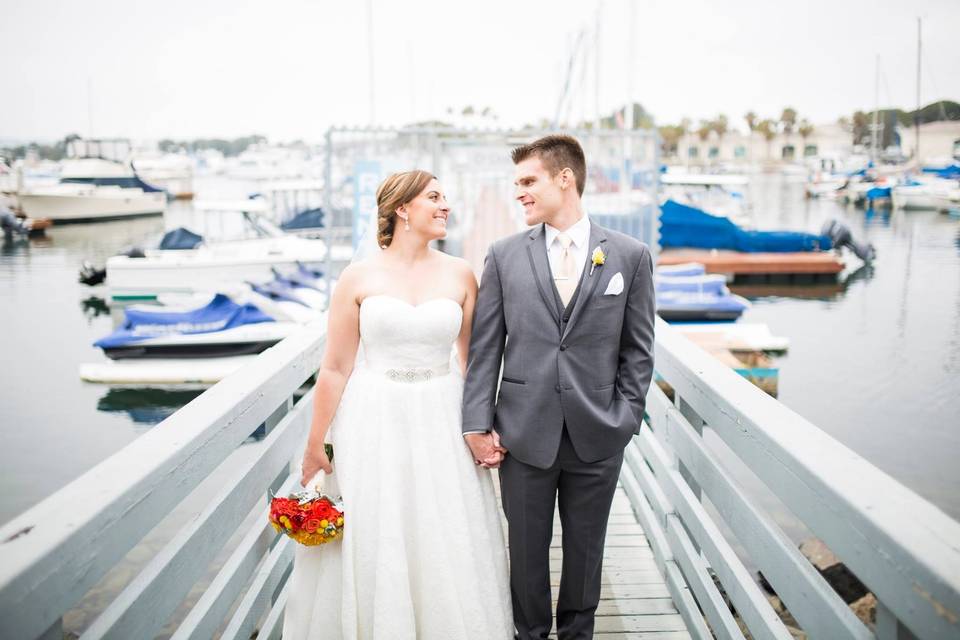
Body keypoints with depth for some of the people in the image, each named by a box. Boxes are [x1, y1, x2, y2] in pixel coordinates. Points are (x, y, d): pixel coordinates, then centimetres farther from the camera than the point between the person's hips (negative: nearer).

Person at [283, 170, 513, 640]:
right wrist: (314, 448, -2)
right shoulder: (358, 278, -5)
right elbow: (335, 368, -4)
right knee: (369, 548, 9)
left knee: (447, 550, 11)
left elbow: (473, 359, 6)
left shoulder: (459, 275, 1)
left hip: (442, 423, 2)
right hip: (374, 424, -1)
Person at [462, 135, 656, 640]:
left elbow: (638, 349, 3)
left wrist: (627, 417, -3)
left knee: (586, 547, 15)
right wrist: (478, 423, -5)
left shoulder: (630, 255, 0)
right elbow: (484, 347, 0)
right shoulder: (504, 256, 1)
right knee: (527, 546, 14)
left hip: (597, 435, 0)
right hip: (524, 431, 1)